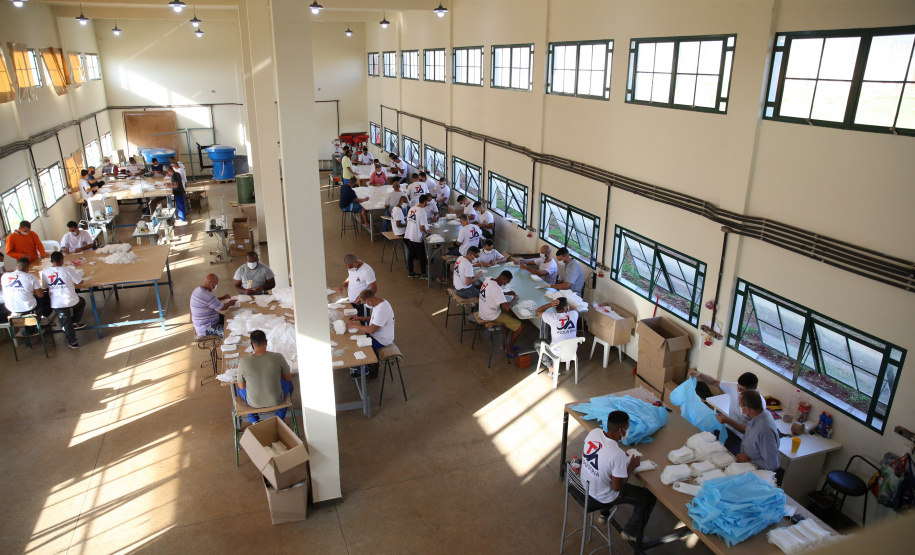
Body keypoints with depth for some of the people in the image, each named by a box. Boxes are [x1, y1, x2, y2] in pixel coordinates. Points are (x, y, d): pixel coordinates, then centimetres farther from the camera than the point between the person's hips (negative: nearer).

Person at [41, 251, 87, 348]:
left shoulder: (44, 272, -1)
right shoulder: (68, 270, -10)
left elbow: (45, 286, 13)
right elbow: (80, 281, -1)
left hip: (56, 303, 2)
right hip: (71, 300, -2)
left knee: (66, 323, 14)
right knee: (81, 302, 33)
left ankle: (73, 342, 20)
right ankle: (75, 322, 33)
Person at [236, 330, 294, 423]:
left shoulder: (243, 363, -21)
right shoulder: (278, 357, -21)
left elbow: (242, 386, -6)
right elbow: (288, 378, -4)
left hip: (253, 403, 0)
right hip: (276, 401, 0)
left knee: (237, 383, 32)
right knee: (288, 382, 32)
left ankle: (253, 420, 38)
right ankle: (280, 418, 37)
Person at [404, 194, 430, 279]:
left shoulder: (412, 209, 3)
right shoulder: (422, 211, -18)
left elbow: (407, 221, 11)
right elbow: (422, 227, -20)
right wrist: (427, 231, -1)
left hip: (408, 236, 7)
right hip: (417, 237, -7)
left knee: (410, 255, 16)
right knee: (422, 256, 6)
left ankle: (410, 272, 25)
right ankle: (423, 274, 14)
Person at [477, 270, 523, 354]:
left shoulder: (488, 280, -2)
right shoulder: (496, 288, -30)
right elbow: (507, 307, -31)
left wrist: (507, 293, 8)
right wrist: (515, 299, -12)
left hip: (484, 311, 10)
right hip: (491, 316, -10)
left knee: (510, 314, 29)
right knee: (519, 326, -4)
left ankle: (504, 344, 32)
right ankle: (509, 350, 14)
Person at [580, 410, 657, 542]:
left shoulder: (594, 432, -16)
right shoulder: (617, 455, -35)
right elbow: (618, 487, -23)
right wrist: (632, 466, -10)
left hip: (585, 484, 7)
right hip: (602, 498, -7)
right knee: (649, 497, 10)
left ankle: (604, 514, 48)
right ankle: (631, 533, 29)